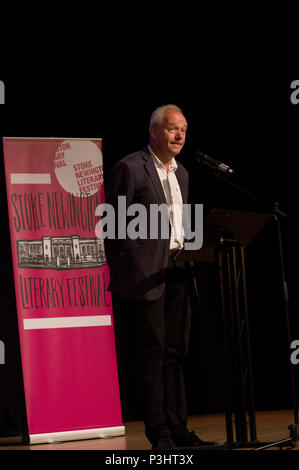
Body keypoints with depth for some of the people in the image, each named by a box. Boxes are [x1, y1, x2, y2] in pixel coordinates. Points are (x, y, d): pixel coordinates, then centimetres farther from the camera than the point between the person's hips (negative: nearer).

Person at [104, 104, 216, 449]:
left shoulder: (181, 174, 18)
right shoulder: (130, 168, -5)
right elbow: (115, 224, -6)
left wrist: (187, 260, 15)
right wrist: (120, 275, -8)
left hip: (177, 270, 7)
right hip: (146, 272, -7)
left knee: (175, 352, 8)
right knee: (153, 352, -5)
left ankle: (177, 429, 13)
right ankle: (158, 433, -2)